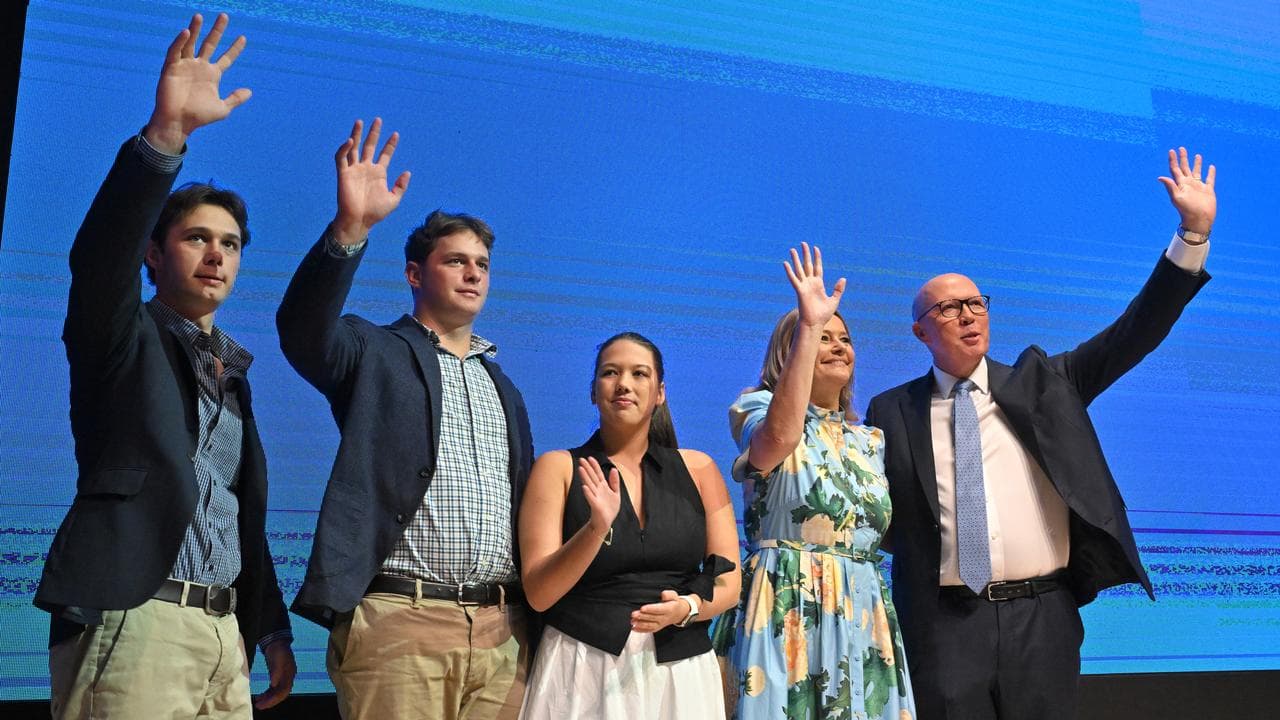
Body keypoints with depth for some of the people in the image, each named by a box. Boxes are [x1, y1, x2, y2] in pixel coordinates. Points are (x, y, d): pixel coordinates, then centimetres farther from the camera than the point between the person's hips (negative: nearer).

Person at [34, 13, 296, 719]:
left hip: (224, 631, 6)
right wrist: (166, 131, -34)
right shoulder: (124, 338, 2)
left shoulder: (231, 370, 19)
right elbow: (100, 255, -20)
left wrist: (271, 630, 17)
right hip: (134, 624, -6)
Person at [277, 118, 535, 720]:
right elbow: (304, 331, -17)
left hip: (501, 630, 5)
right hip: (399, 622, -5)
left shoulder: (502, 388, 23)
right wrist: (351, 227, -30)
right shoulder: (376, 355, 5)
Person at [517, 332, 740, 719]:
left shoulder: (697, 468, 4)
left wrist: (687, 607, -15)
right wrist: (597, 528, -23)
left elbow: (728, 583, 5)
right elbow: (539, 594, -8)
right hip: (584, 671, -2)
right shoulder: (558, 467, -2)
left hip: (682, 671, 2)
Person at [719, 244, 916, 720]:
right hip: (788, 610, -6)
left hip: (863, 616, 6)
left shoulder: (869, 441, 18)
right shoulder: (762, 410, 0)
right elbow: (780, 436, -27)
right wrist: (809, 325, -26)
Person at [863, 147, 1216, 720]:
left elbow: (1133, 335, 2)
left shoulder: (1042, 383, 7)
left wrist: (1193, 233, -5)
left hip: (1042, 618, 2)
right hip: (945, 625, -1)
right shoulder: (892, 412, 4)